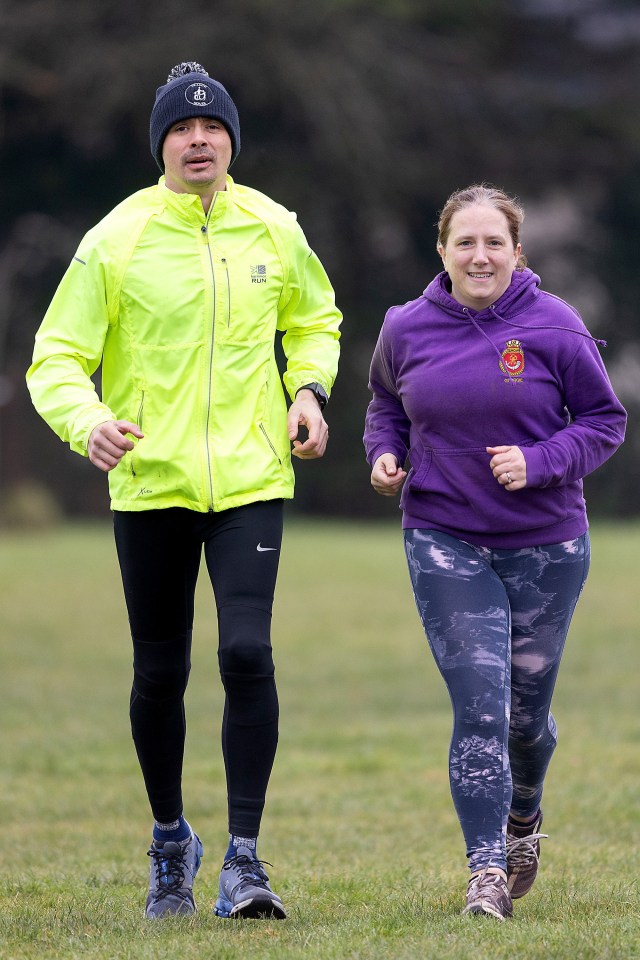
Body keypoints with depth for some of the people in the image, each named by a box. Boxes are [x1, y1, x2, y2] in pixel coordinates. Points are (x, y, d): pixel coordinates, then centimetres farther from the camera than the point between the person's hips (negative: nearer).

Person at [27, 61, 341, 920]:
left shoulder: (273, 231, 3)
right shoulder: (116, 240, -5)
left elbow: (315, 318, 22)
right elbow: (58, 358, -5)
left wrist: (310, 388, 3)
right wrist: (86, 421, -25)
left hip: (251, 481, 0)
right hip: (150, 484, 0)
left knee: (248, 655, -16)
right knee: (160, 674, 8)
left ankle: (244, 856, -9)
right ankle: (171, 840, 30)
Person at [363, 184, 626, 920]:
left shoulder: (554, 327, -8)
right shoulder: (407, 329, -1)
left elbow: (604, 421, -1)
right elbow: (386, 404, 18)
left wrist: (540, 462, -18)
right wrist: (383, 454, -2)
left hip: (545, 546, 0)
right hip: (445, 543, 0)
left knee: (525, 709, 11)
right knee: (479, 702, -13)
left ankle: (524, 816, 43)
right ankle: (487, 869, -11)